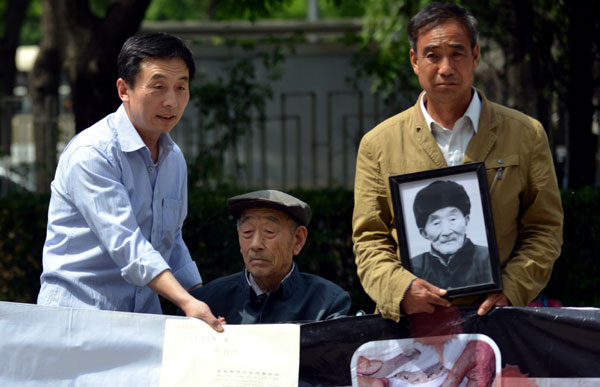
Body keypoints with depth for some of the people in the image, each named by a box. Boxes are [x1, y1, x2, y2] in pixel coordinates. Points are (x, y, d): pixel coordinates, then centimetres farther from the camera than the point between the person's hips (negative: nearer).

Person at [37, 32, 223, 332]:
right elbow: (125, 244, -18)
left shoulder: (174, 158, 17)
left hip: (143, 321, 6)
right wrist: (188, 303, -26)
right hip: (78, 312, -6)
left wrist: (209, 311, 15)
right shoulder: (90, 153, -9)